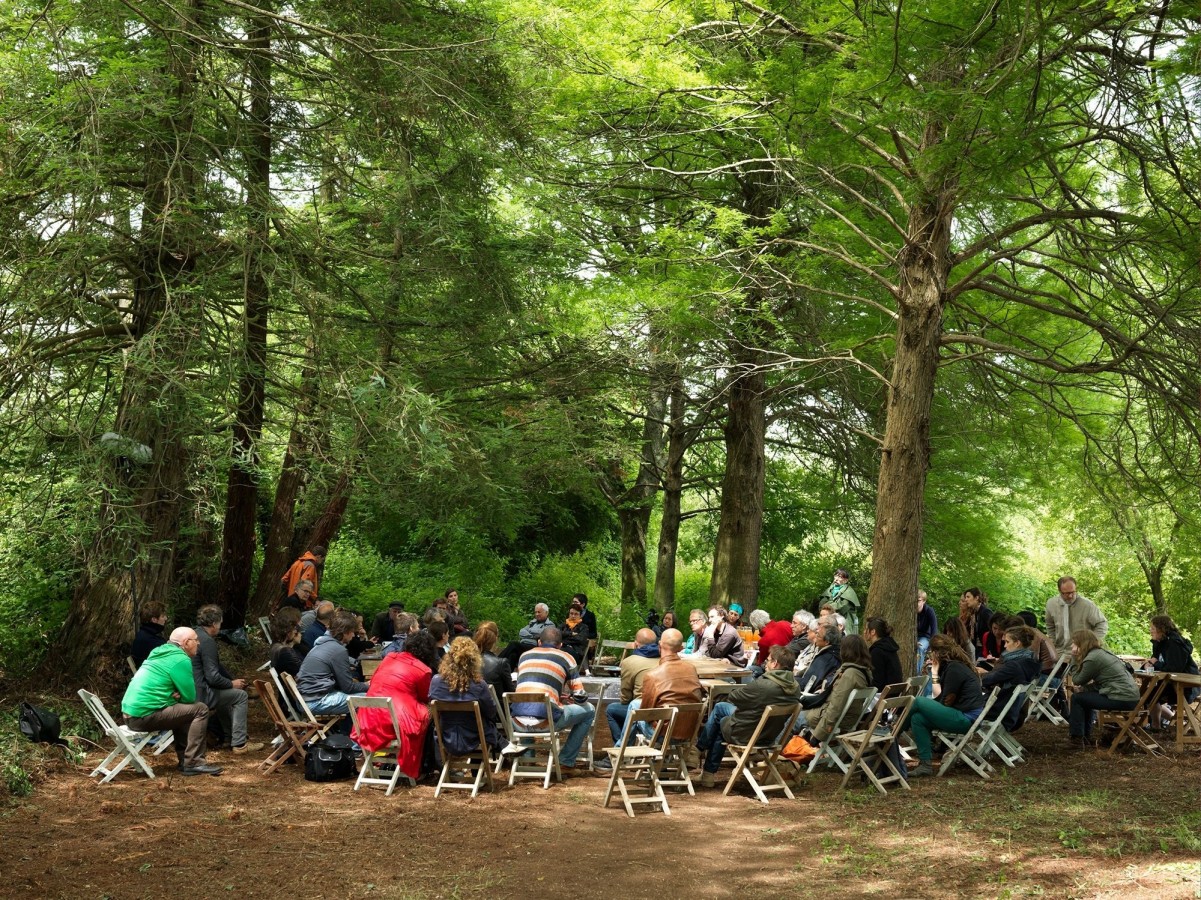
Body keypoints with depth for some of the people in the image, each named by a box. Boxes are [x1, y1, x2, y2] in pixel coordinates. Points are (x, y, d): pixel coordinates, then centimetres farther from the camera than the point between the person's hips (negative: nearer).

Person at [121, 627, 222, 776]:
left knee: (182, 710, 26)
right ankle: (194, 763, -8)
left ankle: (184, 760, 23)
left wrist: (174, 695, 6)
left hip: (129, 713, 9)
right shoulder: (180, 659, -10)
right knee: (200, 710, -6)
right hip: (146, 715, -9)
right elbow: (190, 697, -7)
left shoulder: (160, 652, 18)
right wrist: (176, 696, 12)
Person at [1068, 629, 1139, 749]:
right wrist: (1083, 688, 4)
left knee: (1077, 698, 2)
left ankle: (1076, 739, 6)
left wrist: (1075, 659, 3)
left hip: (1122, 700, -9)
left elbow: (1077, 681, -1)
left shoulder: (1092, 658, -12)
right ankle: (1086, 737, 30)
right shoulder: (1102, 652, 16)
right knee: (1085, 696, 25)